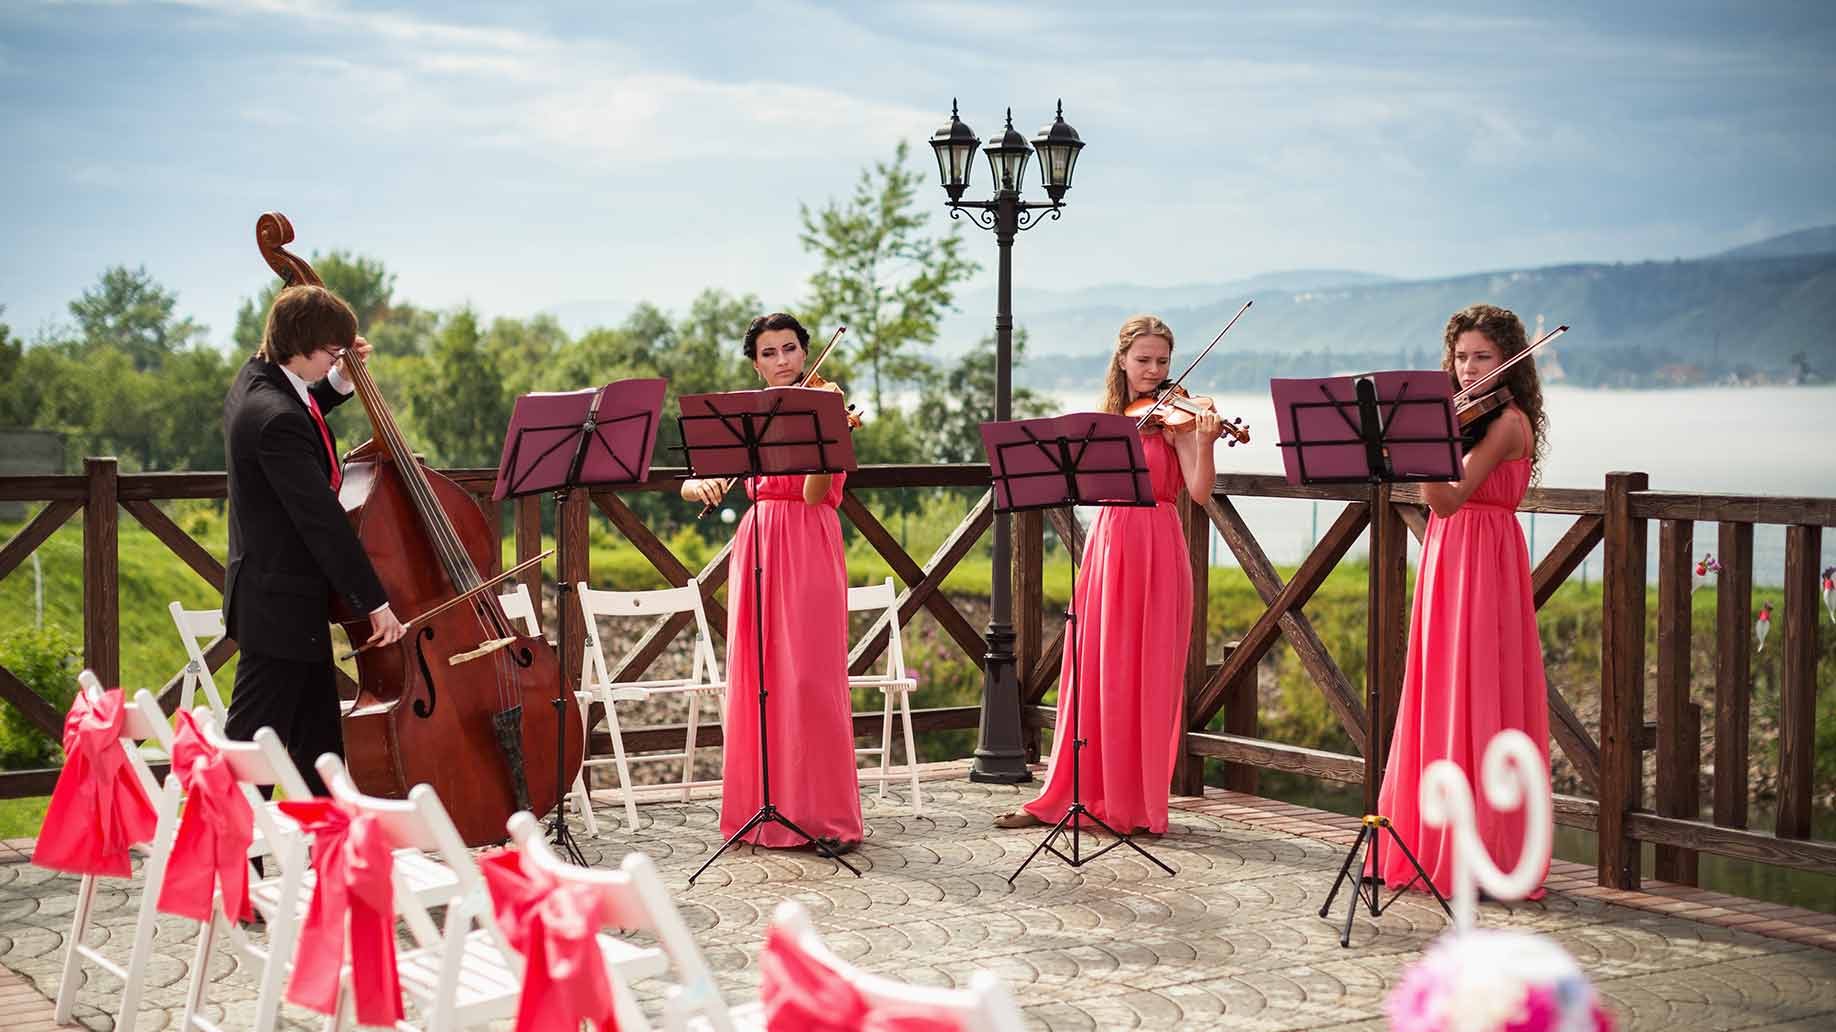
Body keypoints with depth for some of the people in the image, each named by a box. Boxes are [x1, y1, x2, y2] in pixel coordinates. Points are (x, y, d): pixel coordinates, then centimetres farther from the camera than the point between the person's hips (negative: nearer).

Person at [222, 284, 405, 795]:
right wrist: (375, 601, -21)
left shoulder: (256, 378, 5)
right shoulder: (277, 420, -26)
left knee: (319, 740, 17)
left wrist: (341, 379, 14)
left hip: (286, 600, 11)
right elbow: (321, 519, -26)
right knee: (254, 738, -3)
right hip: (279, 605, -11)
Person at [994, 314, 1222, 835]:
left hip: (1155, 556, -5)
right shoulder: (1106, 417, 13)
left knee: (1142, 681, -3)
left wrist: (1203, 443, -33)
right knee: (1090, 676, 9)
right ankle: (1068, 795, 17)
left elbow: (1200, 490, -17)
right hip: (1106, 550, 5)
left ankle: (1138, 804, 5)